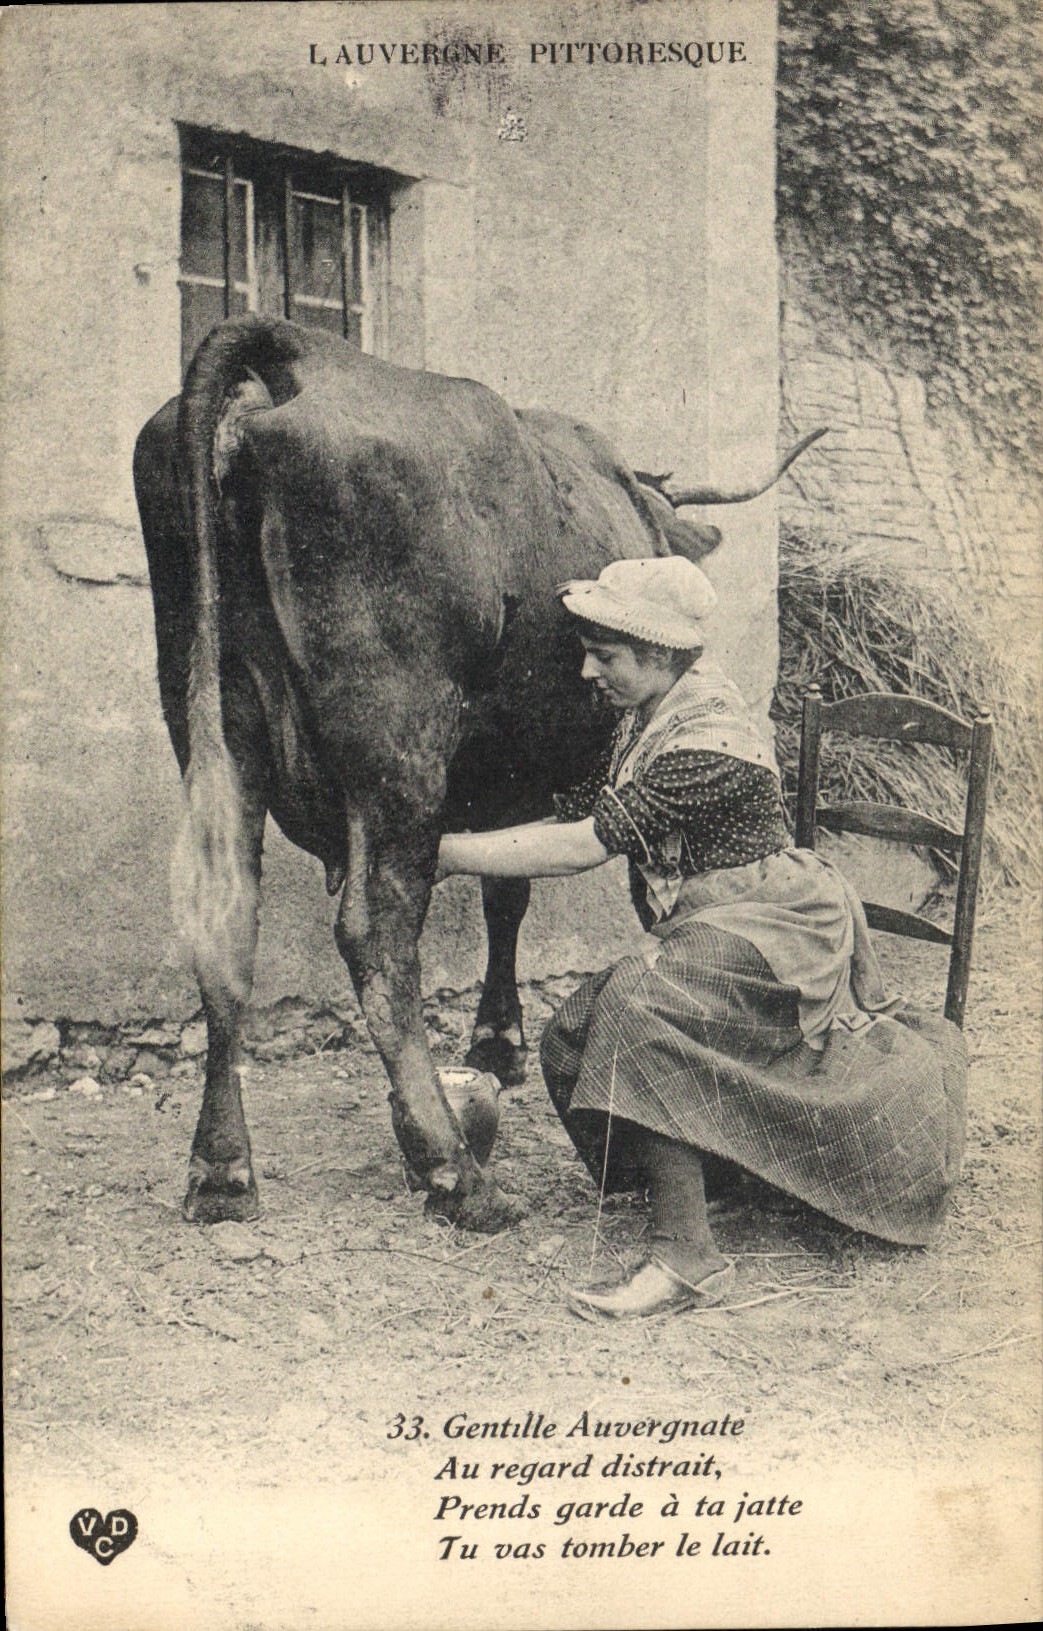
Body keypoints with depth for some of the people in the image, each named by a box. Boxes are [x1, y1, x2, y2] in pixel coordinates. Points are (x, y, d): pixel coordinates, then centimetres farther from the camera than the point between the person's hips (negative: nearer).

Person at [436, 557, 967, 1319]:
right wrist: (448, 847, -6)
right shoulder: (649, 719, 6)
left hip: (770, 936, -10)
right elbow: (576, 815, 5)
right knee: (574, 1040, 1)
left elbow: (585, 846, -28)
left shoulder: (711, 743, -25)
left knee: (636, 1006, -34)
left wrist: (446, 852, -23)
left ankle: (689, 1260, -27)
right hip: (713, 938, 10)